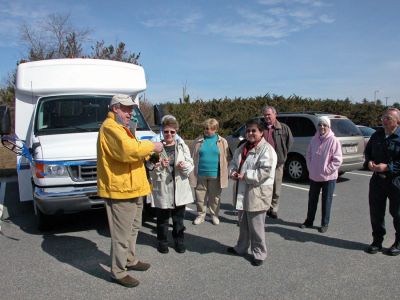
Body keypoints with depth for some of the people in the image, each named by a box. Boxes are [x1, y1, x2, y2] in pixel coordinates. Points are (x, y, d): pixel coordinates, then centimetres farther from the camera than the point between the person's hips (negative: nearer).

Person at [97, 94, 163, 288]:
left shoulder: (120, 127, 21)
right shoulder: (110, 127, -15)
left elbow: (133, 151, 22)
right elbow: (128, 149, -31)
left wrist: (148, 153, 5)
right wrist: (152, 146, -18)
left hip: (131, 188, 11)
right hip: (120, 190, -11)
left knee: (132, 229, 23)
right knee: (122, 234, -2)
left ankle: (130, 260, 38)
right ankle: (118, 272, 12)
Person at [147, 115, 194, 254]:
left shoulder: (182, 146, 5)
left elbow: (190, 164, 4)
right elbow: (149, 168, -2)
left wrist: (184, 165, -17)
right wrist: (158, 165, -21)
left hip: (180, 189, 2)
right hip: (162, 189, -2)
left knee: (179, 218, 13)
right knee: (162, 219, 11)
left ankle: (179, 241, 31)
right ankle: (162, 241, 30)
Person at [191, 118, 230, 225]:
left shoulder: (222, 142, 1)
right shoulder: (198, 141, 2)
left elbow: (227, 158, 2)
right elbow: (193, 157, 5)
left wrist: (224, 172, -6)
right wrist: (192, 172, -1)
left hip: (215, 175, -1)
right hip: (200, 175, 1)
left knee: (215, 197, 12)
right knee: (200, 196, 9)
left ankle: (215, 215, 28)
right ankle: (201, 215, 26)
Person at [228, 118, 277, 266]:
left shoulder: (266, 149, -14)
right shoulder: (242, 148, 12)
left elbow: (265, 171, -24)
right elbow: (233, 163, 19)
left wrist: (245, 176, -22)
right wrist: (233, 172, -4)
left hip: (257, 193, -8)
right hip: (242, 192, 8)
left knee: (256, 226, 3)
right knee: (243, 224, 23)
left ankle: (259, 253, 21)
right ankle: (241, 247, 41)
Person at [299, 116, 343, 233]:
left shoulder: (333, 141, -12)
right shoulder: (314, 140, 3)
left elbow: (338, 160, -14)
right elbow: (308, 155, 11)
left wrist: (326, 170, -15)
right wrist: (310, 168, 2)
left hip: (328, 177, -5)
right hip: (314, 176, 5)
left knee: (326, 201, 6)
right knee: (312, 199, 15)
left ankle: (325, 224, 20)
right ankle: (309, 221, 28)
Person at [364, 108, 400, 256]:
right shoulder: (377, 135, 8)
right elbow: (368, 151, 19)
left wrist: (388, 167, -21)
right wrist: (368, 162, 0)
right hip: (377, 179, 5)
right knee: (376, 212, 10)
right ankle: (377, 241, 26)